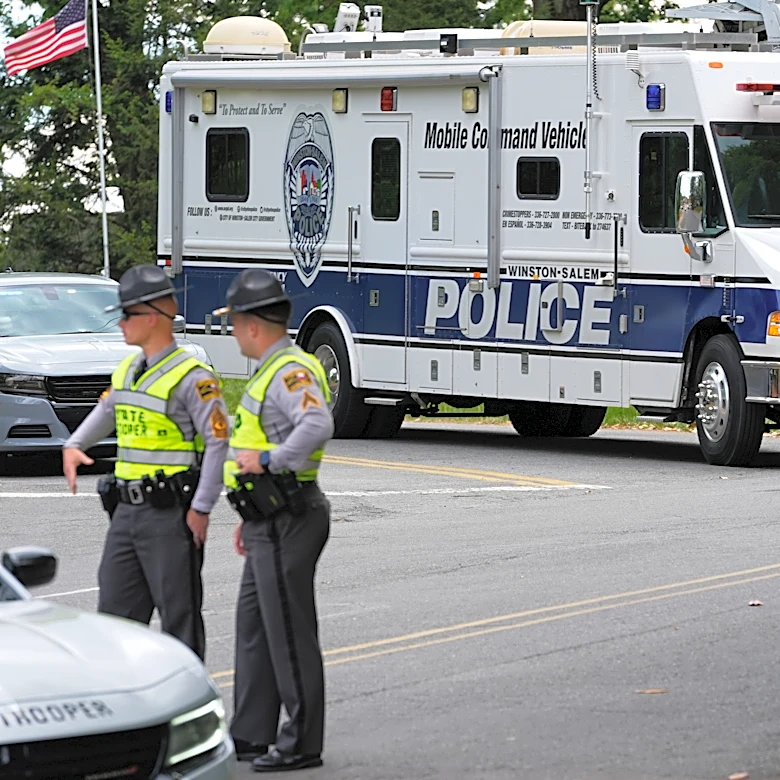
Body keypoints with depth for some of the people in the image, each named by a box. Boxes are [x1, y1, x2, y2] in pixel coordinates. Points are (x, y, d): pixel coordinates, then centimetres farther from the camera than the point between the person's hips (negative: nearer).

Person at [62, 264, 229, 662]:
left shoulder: (191, 378, -14)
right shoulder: (127, 370, 13)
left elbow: (220, 441, -16)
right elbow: (106, 410, 31)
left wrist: (201, 508, -17)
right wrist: (74, 445, 12)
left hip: (170, 514, -8)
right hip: (127, 510, 8)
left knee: (179, 614, -1)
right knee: (116, 609, 10)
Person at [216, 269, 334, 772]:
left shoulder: (292, 371, -17)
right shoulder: (274, 370, 17)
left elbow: (318, 426, -36)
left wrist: (267, 460, -30)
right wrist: (251, 517, 26)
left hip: (288, 524, -11)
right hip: (271, 523, 11)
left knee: (290, 631, -5)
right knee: (254, 626, 15)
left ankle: (302, 744, 0)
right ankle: (251, 735, 22)